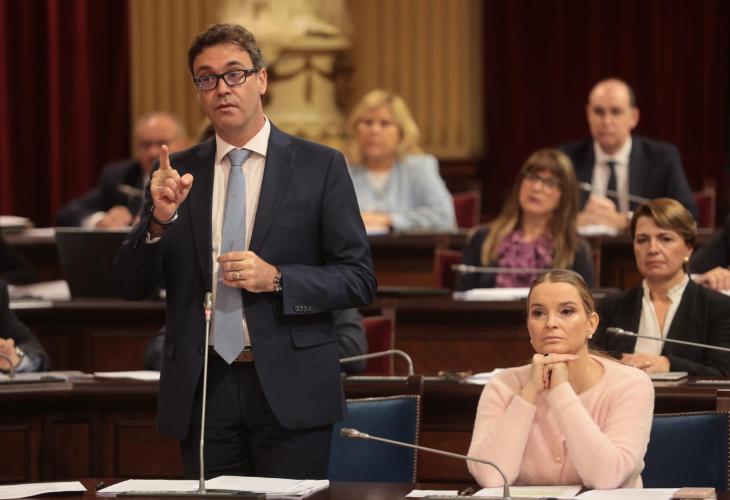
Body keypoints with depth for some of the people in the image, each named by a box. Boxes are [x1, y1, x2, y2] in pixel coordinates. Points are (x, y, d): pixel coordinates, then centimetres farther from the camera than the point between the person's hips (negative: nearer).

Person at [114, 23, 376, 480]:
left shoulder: (320, 166, 1)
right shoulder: (176, 172, 8)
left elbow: (359, 280, 0)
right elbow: (132, 285, 6)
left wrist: (276, 279, -15)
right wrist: (161, 218, -12)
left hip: (289, 390, -2)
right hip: (201, 391, 2)